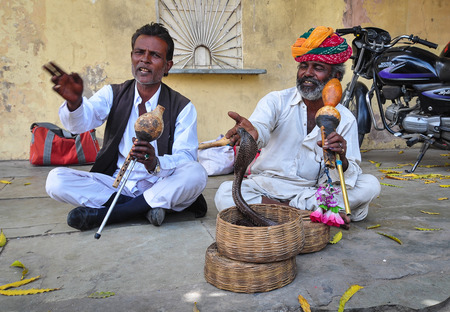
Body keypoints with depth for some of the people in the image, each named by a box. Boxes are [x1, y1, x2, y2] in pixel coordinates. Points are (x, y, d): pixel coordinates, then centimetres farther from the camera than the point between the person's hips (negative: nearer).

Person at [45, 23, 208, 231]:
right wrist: (74, 102, -39)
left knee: (196, 174, -31)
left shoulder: (182, 108, -1)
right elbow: (82, 121, -14)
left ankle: (104, 213, -22)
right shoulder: (112, 94, 5)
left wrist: (155, 163, -34)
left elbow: (186, 157, -12)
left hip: (158, 184, -1)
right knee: (56, 180, -18)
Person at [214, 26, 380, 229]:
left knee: (370, 185, -18)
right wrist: (251, 133, -50)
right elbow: (261, 126, -24)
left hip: (316, 189, 1)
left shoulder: (345, 119, 2)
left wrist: (342, 161, -30)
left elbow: (348, 180, -6)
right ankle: (321, 211, -21)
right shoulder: (277, 101, -1)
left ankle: (289, 206, -18)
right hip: (268, 186, 0)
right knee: (225, 194, -28)